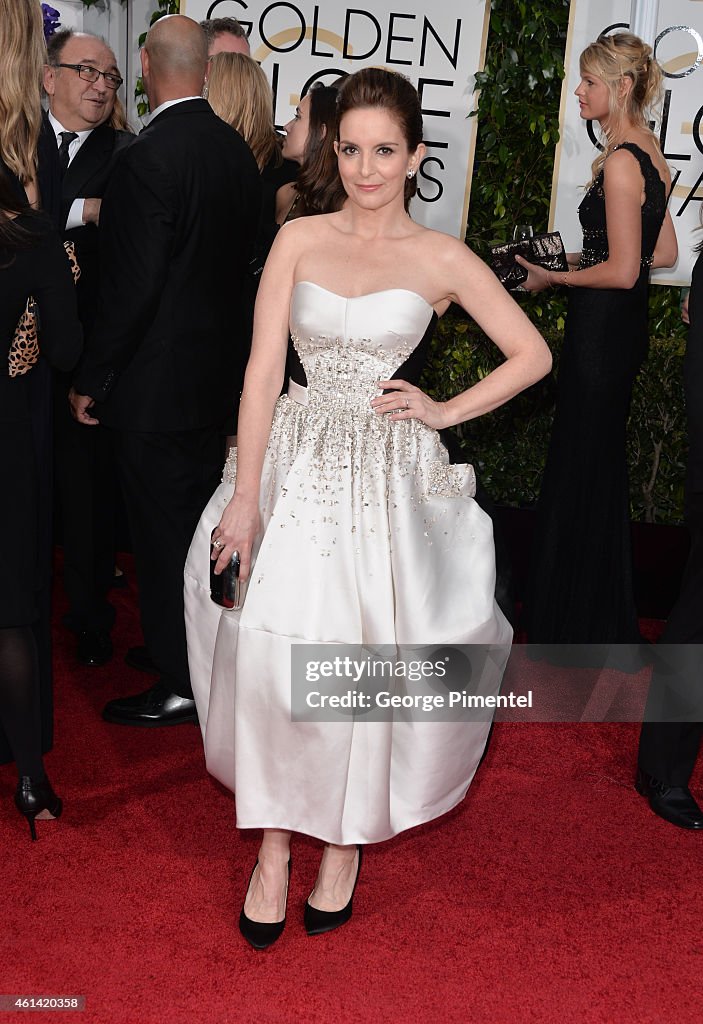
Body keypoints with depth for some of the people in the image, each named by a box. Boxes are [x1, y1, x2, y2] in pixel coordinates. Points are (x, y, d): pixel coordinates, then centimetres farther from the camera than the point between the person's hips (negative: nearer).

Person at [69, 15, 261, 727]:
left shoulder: (147, 159, -21)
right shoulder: (236, 150, 4)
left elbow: (133, 287, -22)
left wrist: (91, 379, -12)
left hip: (154, 382, -8)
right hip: (215, 371, 8)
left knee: (162, 533, 3)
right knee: (200, 521, 20)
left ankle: (179, 685, 16)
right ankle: (194, 647, 38)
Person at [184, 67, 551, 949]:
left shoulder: (443, 261, 3)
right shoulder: (299, 239, 5)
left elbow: (533, 355, 9)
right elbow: (263, 367, -2)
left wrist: (445, 411, 0)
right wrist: (244, 499, -8)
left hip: (390, 475, -1)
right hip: (295, 462, 1)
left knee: (364, 655, -1)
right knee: (272, 648, -7)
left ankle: (345, 837, 22)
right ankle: (273, 841, 12)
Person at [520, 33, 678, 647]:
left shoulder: (620, 162, -18)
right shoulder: (650, 155, 11)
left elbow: (622, 270, -21)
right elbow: (663, 253, 16)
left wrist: (555, 277, -8)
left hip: (601, 327, -10)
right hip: (627, 324, 10)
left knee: (582, 469, 1)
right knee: (602, 464, 18)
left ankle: (578, 622, 15)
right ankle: (608, 617, 32)